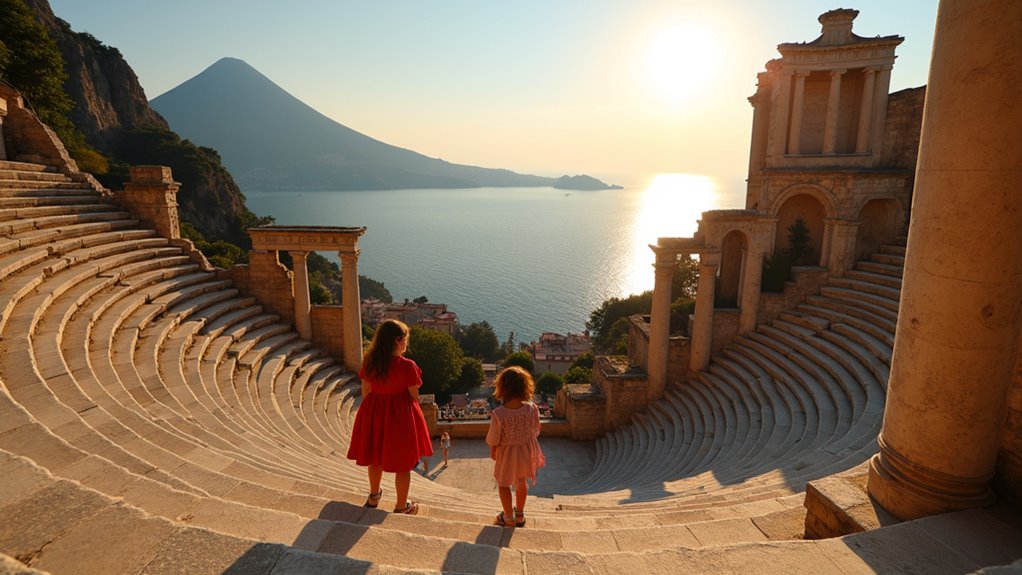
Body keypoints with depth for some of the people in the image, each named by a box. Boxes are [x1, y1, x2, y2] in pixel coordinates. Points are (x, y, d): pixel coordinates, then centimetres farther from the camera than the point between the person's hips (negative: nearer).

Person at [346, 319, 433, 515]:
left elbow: (365, 392, 2)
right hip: (400, 414, -5)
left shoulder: (369, 361, -7)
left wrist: (372, 411, 16)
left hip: (373, 413, 5)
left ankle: (374, 497, 46)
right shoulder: (407, 366, -21)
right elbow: (414, 397, -13)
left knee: (375, 455, 26)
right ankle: (401, 507, 27)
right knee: (403, 463, 12)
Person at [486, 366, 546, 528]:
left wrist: (493, 451, 4)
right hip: (526, 450, 3)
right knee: (521, 481, 28)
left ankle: (508, 517, 39)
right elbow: (535, 431, -6)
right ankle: (519, 515, 47)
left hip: (506, 453, -3)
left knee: (503, 483, 25)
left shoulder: (498, 414, -32)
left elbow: (493, 439, -18)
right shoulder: (532, 409, -25)